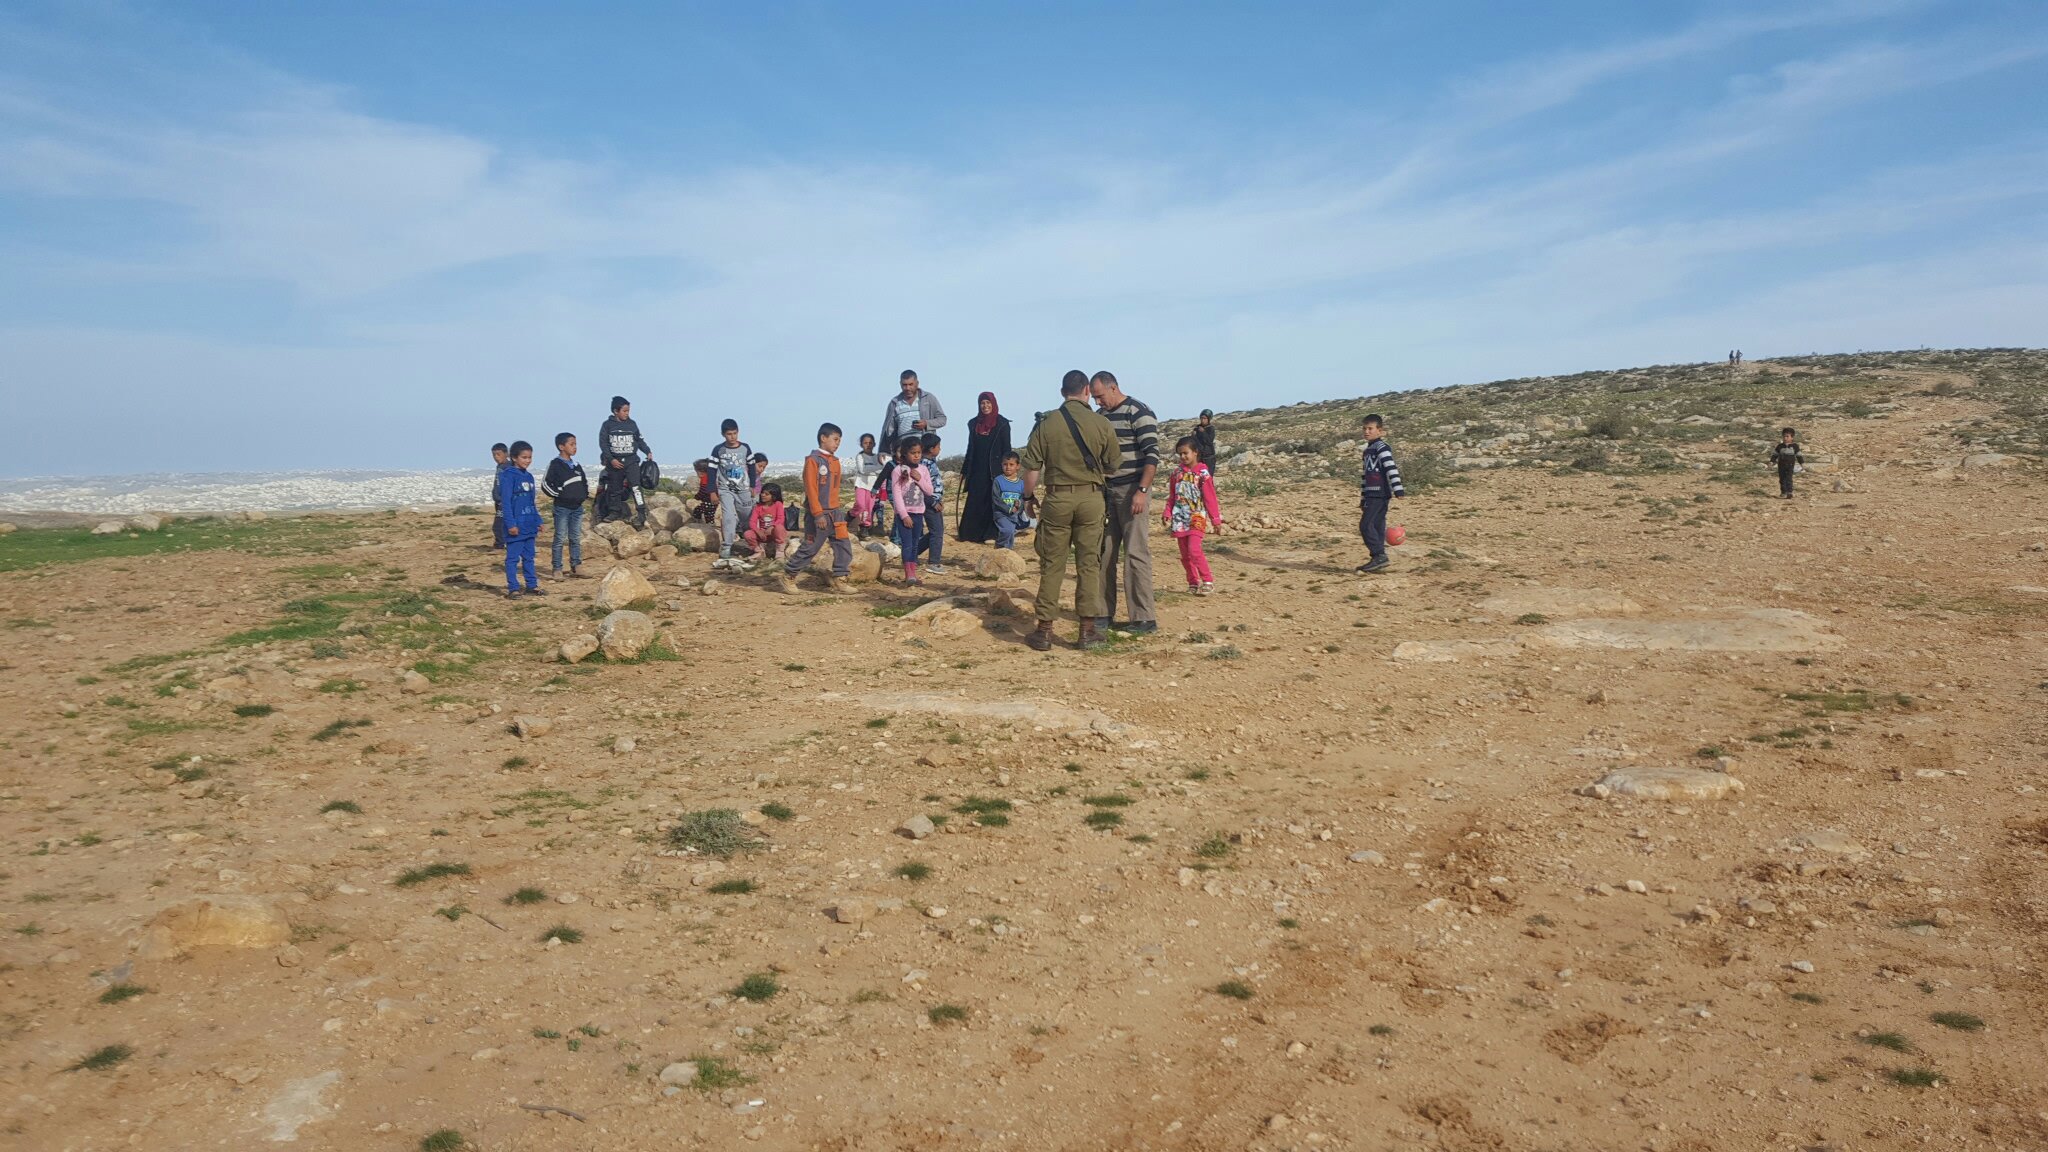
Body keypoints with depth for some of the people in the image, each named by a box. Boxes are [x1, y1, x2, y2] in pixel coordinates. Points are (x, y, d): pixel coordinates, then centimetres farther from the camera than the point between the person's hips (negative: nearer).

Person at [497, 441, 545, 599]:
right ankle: (512, 588, 1)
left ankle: (532, 586, 19)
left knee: (529, 557, 13)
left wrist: (537, 521, 16)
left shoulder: (529, 476, 13)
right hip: (516, 525, -7)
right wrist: (511, 523, -18)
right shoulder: (508, 476, -10)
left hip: (529, 525, 7)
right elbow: (506, 501, -13)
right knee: (513, 557, -2)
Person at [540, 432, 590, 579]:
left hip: (577, 507, 6)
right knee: (560, 539, -2)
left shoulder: (576, 465, 12)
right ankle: (556, 569, 3)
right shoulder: (555, 465, -8)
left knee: (576, 539, 10)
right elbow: (545, 484, -11)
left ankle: (576, 567, 16)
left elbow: (585, 481, 26)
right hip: (562, 508, -6)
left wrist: (585, 494, 12)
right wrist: (558, 494, -11)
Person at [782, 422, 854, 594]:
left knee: (844, 546, 2)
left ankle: (837, 581, 8)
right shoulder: (813, 460, -11)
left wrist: (838, 508, 13)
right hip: (818, 513, -8)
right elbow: (810, 489, -15)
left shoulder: (835, 461, 13)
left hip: (835, 512, 8)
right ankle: (788, 576, 15)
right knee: (810, 548, -1)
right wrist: (818, 514, -19)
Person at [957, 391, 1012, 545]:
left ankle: (991, 533, 0)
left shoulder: (1002, 423, -2)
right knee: (974, 502, 2)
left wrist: (1005, 470, -11)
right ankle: (972, 534, 7)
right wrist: (964, 471, 12)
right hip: (977, 470, 4)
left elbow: (1006, 449, -4)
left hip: (994, 469, -4)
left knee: (993, 500, -3)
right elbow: (970, 449, 14)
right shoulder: (974, 424, 11)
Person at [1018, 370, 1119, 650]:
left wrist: (1028, 497, 12)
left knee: (1052, 565, 6)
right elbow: (1113, 466, 6)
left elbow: (1032, 468, -2)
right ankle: (1089, 629, 9)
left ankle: (1044, 630, 10)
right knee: (1089, 564, 7)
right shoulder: (1102, 425, -2)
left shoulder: (1046, 423, -3)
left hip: (1057, 498, 0)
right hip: (1091, 497, 0)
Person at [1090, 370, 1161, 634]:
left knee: (1135, 553, -7)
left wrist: (1142, 491, -21)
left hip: (1132, 492, -7)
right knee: (1104, 553, 7)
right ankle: (1104, 612, 15)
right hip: (1106, 493, 7)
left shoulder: (1138, 413, -10)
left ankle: (1144, 618, -3)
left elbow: (1152, 455, -15)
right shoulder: (1100, 416, 14)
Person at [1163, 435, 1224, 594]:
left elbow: (1210, 497, -3)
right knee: (1185, 554, 7)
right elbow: (1172, 496, 15)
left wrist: (1215, 519, -2)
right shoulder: (1177, 472, 9)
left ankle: (1208, 581, -9)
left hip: (1197, 517, -5)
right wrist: (1167, 513, 4)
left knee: (1194, 550, -18)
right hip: (1180, 518, 5)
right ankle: (1193, 583, 18)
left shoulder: (1203, 472, -5)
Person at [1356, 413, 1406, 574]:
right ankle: (1378, 560, 9)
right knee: (1376, 526, 8)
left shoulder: (1382, 448, -9)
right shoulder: (1368, 450, 20)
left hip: (1381, 493, -9)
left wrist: (1398, 490, -28)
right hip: (1372, 494, 9)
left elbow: (1391, 469, -20)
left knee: (1366, 525, -14)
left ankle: (1379, 556, -13)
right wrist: (1363, 497, 27)